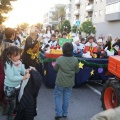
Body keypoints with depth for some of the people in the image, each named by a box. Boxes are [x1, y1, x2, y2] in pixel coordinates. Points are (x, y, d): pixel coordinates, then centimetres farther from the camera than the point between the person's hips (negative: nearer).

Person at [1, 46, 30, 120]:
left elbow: (23, 71, 0)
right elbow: (11, 77, -29)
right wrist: (23, 77, -29)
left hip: (18, 86, 7)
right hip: (10, 88, -6)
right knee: (11, 105, 11)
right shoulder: (8, 64, -26)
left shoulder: (19, 62, -6)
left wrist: (26, 71, -22)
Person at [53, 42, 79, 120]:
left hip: (60, 81, -2)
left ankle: (59, 113, 9)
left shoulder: (60, 59, -16)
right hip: (70, 82, 2)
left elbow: (55, 68, -1)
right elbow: (77, 71, 0)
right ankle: (64, 113, 25)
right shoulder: (75, 60, -12)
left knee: (57, 96, 13)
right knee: (66, 98, 15)